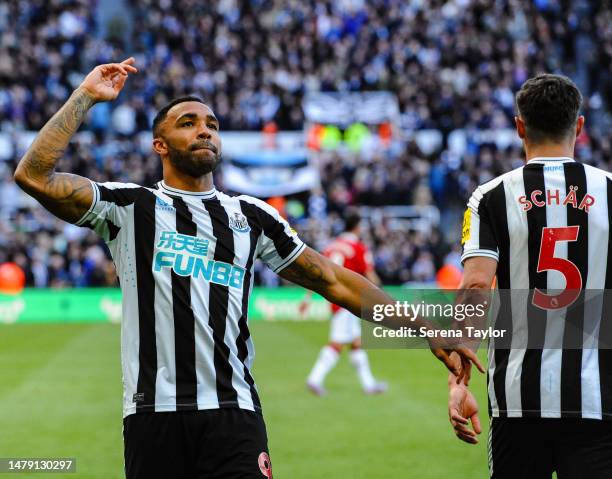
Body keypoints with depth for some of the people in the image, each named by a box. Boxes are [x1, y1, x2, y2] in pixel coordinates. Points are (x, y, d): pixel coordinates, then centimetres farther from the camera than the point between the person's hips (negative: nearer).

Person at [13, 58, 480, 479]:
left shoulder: (252, 217, 16)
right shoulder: (130, 207, 7)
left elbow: (335, 282, 18)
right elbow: (35, 175, -5)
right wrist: (86, 96, -1)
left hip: (233, 412, 2)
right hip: (154, 412, -2)